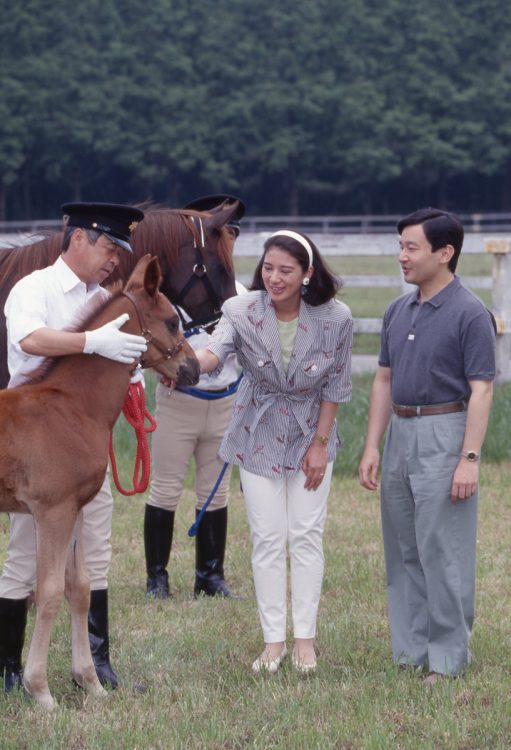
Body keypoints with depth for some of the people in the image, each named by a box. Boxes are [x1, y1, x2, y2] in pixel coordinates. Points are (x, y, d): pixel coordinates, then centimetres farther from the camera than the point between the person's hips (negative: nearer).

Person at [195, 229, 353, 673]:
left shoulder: (335, 318, -17)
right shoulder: (242, 311, -18)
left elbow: (336, 385, -6)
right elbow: (216, 351, -37)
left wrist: (320, 443, -7)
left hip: (310, 436, 0)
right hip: (258, 436, 0)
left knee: (306, 535, 3)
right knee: (267, 538, 4)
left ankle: (305, 637, 13)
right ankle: (274, 639, 13)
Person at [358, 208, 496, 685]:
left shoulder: (470, 314, -10)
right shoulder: (398, 311, 11)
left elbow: (481, 391, -13)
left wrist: (470, 458, -19)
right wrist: (372, 447, 10)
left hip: (445, 435, -7)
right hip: (400, 435, 7)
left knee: (443, 553, -5)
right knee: (403, 552, 11)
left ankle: (447, 659, 3)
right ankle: (409, 653, 19)